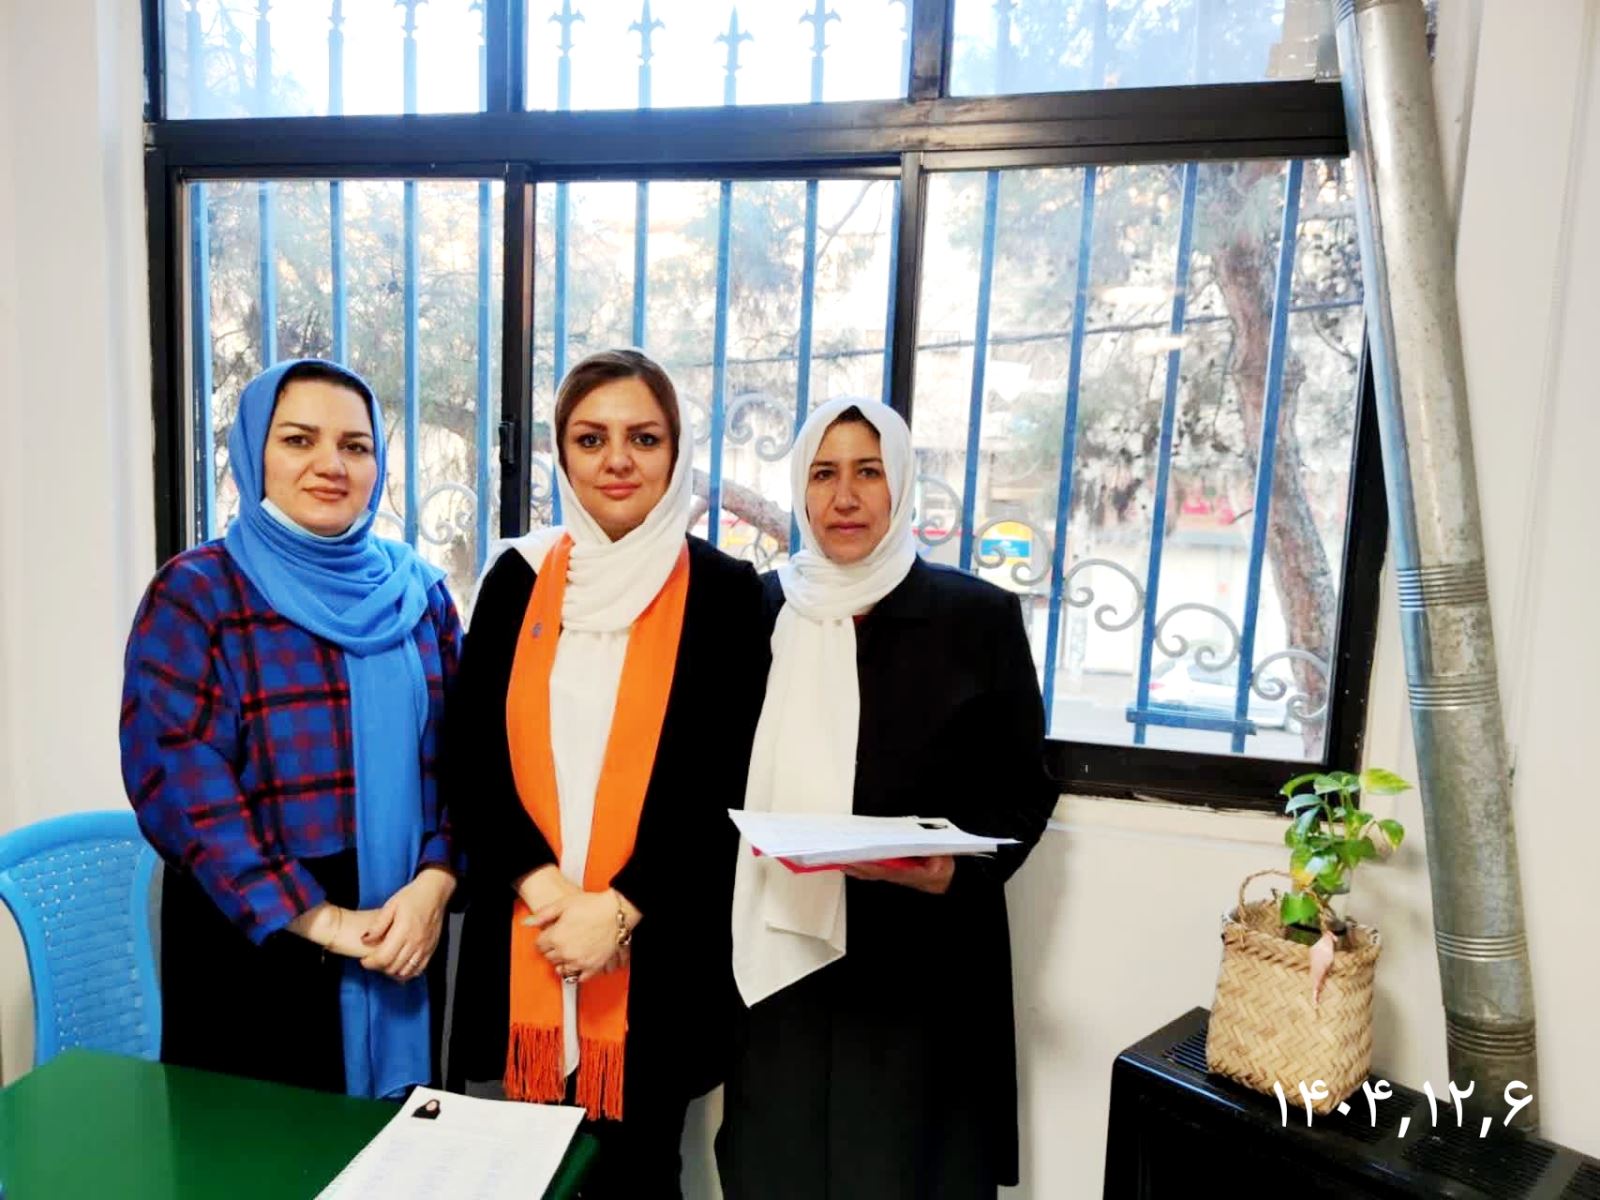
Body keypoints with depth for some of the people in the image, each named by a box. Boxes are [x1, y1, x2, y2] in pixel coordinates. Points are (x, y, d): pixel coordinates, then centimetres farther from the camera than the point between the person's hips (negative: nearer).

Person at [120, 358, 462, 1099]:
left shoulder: (417, 591, 4)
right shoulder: (194, 593, -7)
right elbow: (175, 778, -14)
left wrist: (434, 882, -12)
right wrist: (318, 919, -16)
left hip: (404, 928, 4)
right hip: (253, 938, -3)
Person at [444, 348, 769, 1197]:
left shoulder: (723, 592, -4)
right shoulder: (518, 579, 3)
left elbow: (727, 786, -6)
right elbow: (467, 754, 1)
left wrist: (619, 907, -13)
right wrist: (539, 882, -11)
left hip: (656, 950, -2)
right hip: (519, 937, 2)